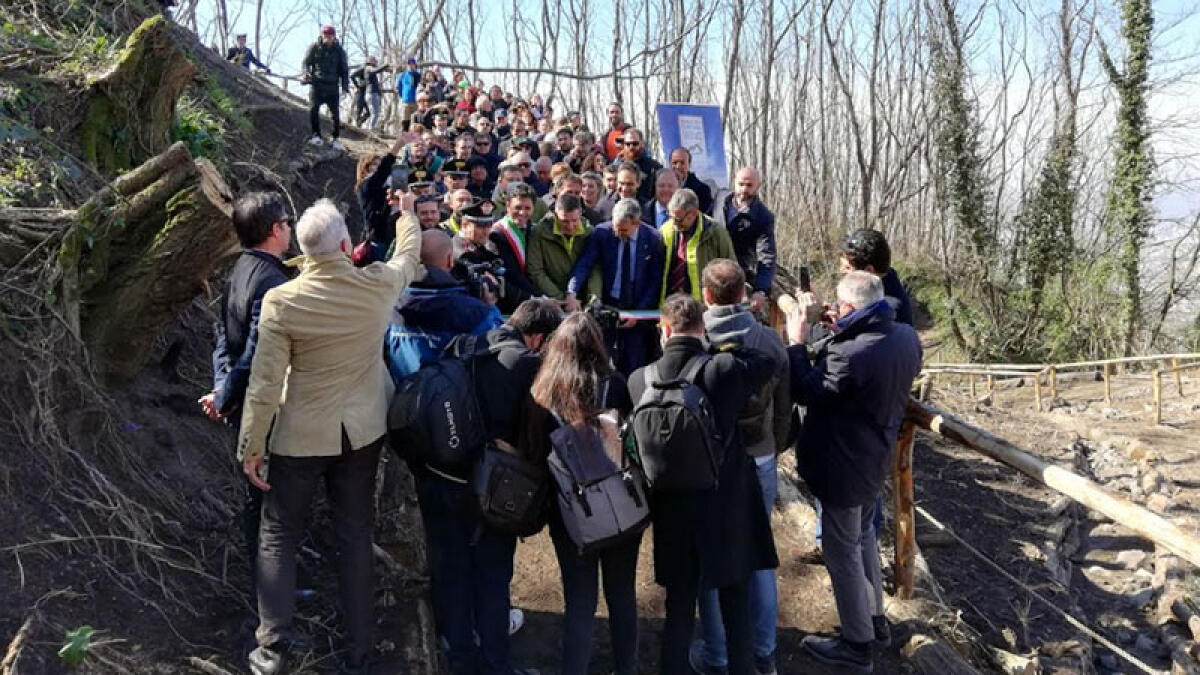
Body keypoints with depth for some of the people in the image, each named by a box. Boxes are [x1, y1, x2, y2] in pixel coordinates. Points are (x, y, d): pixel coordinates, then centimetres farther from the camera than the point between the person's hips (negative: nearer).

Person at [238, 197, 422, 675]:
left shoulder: (281, 300, -18)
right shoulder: (378, 285, -11)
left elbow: (265, 384, -15)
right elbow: (409, 258, 14)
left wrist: (251, 446, -3)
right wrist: (407, 213, 33)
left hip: (301, 435, -2)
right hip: (362, 430, 3)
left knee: (279, 536, 15)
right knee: (355, 535, 13)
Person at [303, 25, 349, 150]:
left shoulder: (339, 51, 4)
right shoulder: (315, 48, 3)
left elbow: (344, 69, 8)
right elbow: (306, 62, 6)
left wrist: (345, 86, -2)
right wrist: (307, 74, -15)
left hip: (332, 87, 1)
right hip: (317, 84, -1)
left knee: (335, 114, -2)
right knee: (313, 109, -15)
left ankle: (334, 139, 11)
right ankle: (316, 136, -5)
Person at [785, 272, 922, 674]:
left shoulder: (852, 354, -34)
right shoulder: (906, 336, -7)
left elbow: (806, 392, -22)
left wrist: (797, 340, -12)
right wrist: (824, 329, -1)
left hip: (842, 468, -9)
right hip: (874, 459, 9)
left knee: (843, 554, 9)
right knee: (864, 538, 28)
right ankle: (876, 620, 44)